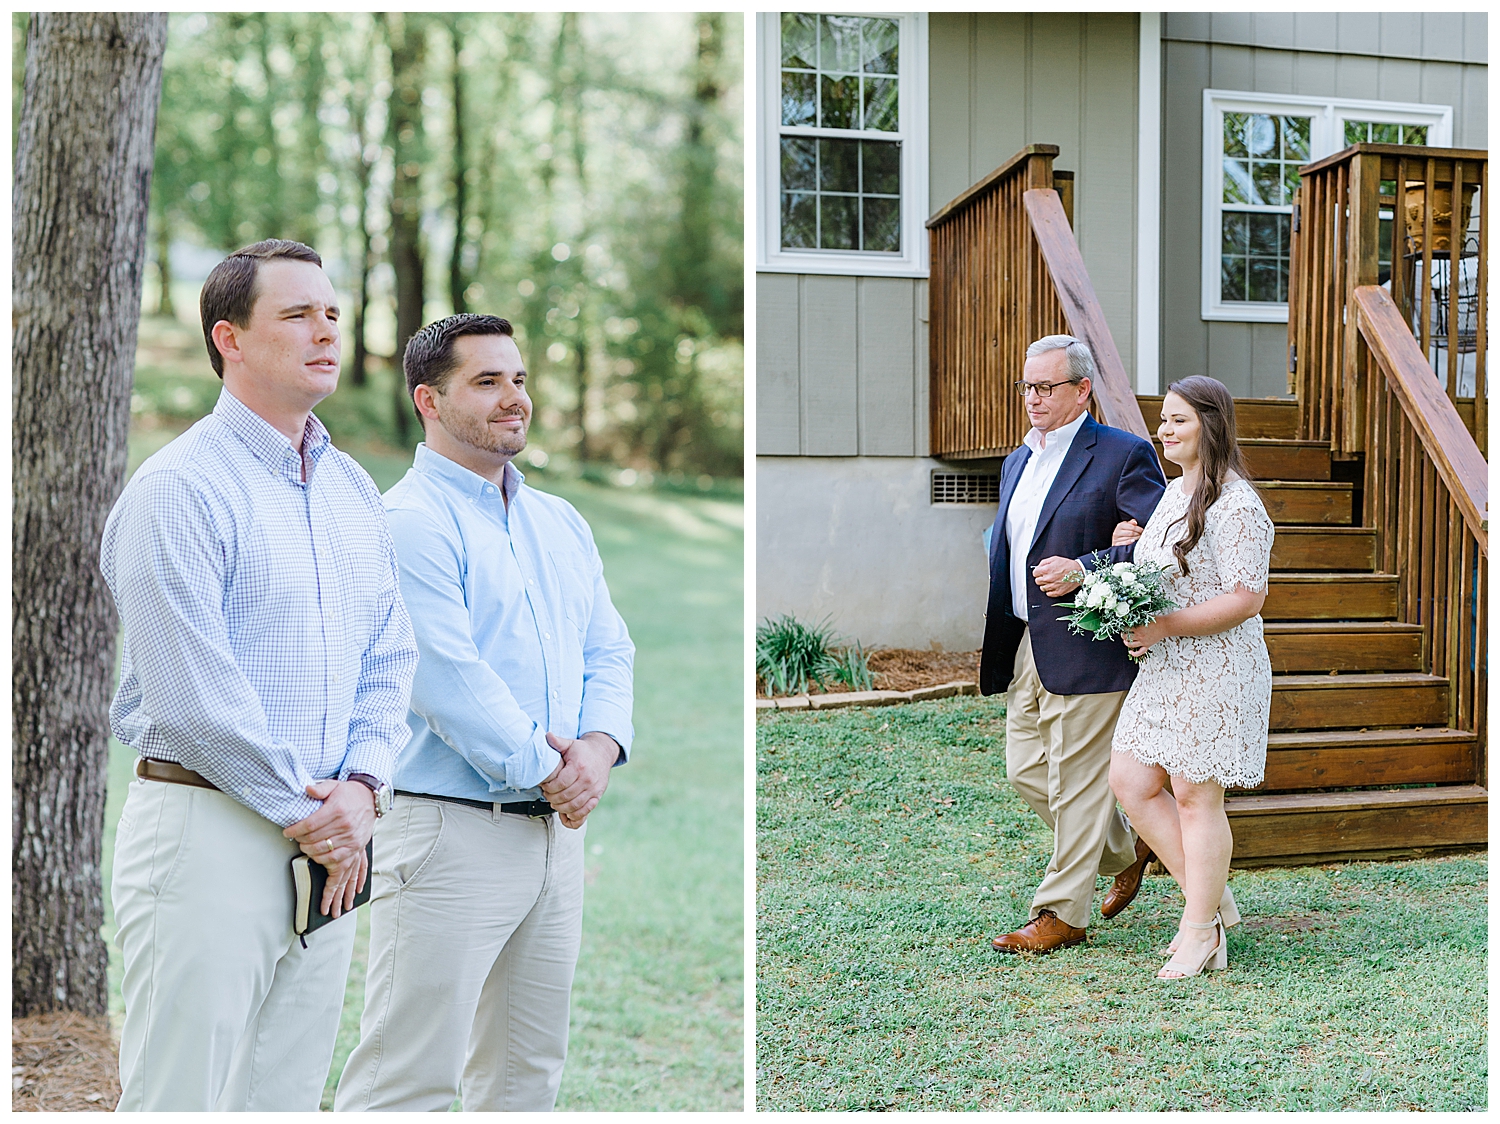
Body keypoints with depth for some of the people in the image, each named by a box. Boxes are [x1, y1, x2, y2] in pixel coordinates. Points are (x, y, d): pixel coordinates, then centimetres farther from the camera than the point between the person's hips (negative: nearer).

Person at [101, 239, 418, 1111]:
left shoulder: (356, 491, 14)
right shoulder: (178, 487, -9)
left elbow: (390, 661, 13)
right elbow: (189, 692, -16)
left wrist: (361, 788, -3)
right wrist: (299, 814, -12)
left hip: (329, 840, 7)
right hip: (207, 831, -7)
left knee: (289, 1097, 13)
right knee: (179, 1096, -3)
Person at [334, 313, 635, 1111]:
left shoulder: (561, 523, 16)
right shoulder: (408, 522, -10)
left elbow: (609, 651, 13)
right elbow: (450, 679, -18)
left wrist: (600, 748, -6)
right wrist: (546, 771, -12)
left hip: (556, 830, 8)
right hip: (450, 829, -8)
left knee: (528, 1071, 15)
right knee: (407, 1079, -6)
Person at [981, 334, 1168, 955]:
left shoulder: (1123, 455, -9)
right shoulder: (1018, 462, 16)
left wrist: (1085, 569, -24)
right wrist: (998, 643, 12)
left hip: (1085, 647, -8)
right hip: (1024, 648, 8)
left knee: (1076, 781, 0)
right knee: (1026, 770, 12)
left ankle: (1062, 914, 11)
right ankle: (1125, 851, 33)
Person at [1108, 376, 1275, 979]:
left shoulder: (1236, 506, -16)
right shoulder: (1174, 493, 14)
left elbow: (1245, 599, -21)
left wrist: (1164, 626, -22)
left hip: (1215, 671, -9)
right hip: (1163, 668, 9)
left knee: (1195, 798, -1)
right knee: (1130, 782, 6)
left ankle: (1201, 931, 12)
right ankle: (1211, 896, 19)